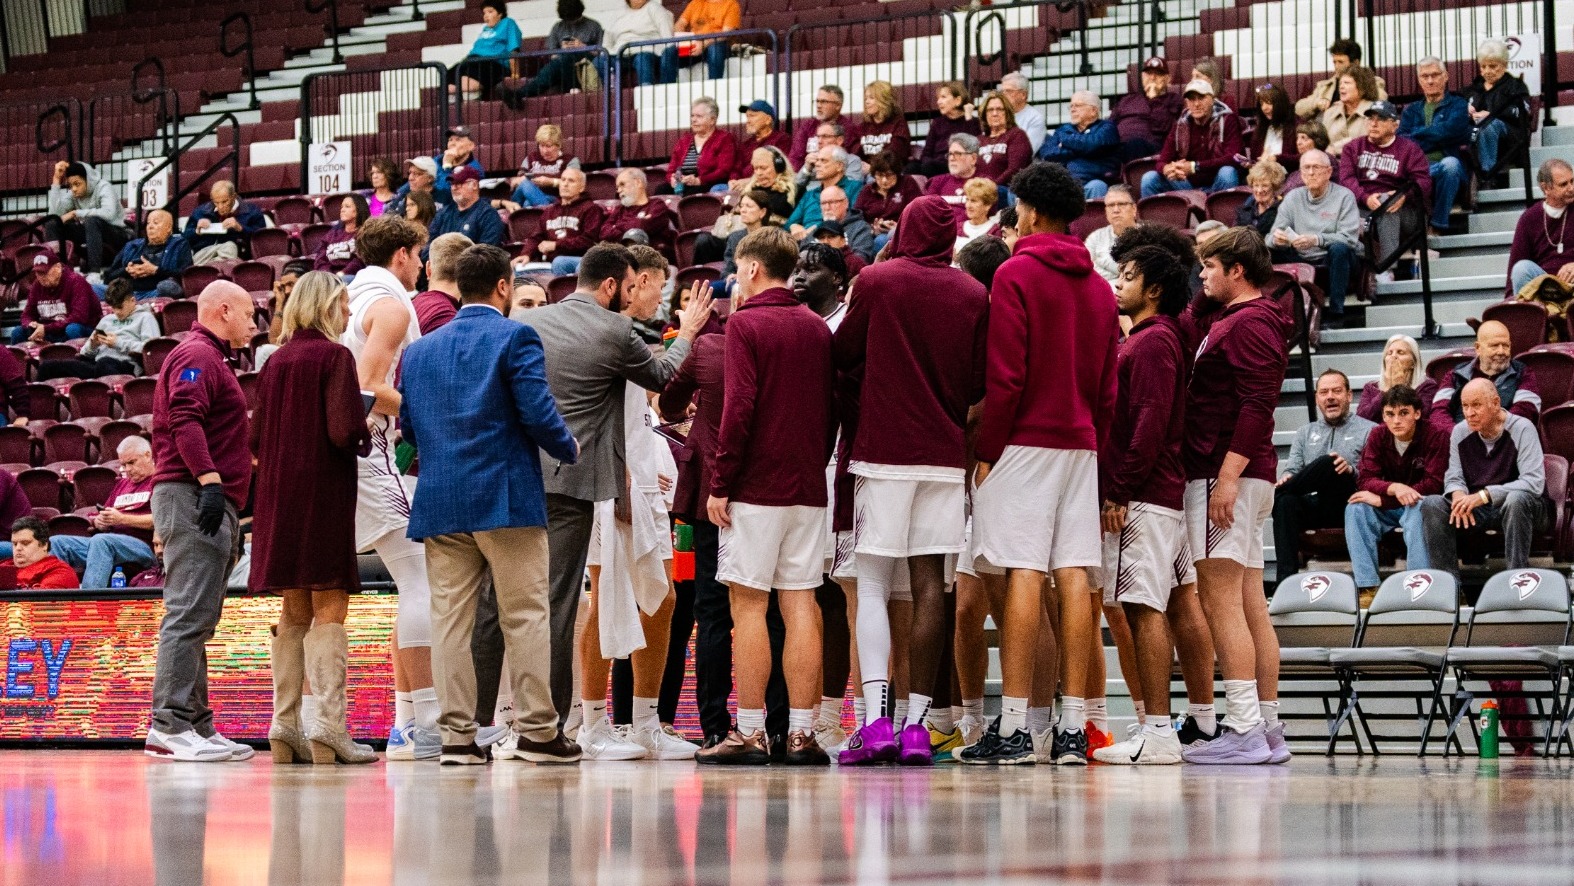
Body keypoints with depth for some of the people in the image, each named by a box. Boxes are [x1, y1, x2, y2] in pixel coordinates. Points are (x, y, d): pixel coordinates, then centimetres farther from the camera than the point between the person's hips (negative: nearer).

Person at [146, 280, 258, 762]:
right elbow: (185, 419, -20)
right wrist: (209, 479, -28)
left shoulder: (212, 360, 27)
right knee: (190, 614, -15)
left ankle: (196, 725, 11)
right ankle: (171, 724, -19)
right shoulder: (196, 356, -7)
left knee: (197, 618, 9)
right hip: (192, 499, -11)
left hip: (212, 505, 11)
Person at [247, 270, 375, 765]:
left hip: (278, 493, 6)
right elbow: (345, 430, -18)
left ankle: (285, 725, 9)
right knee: (330, 608, -6)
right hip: (324, 491, -6)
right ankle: (328, 723, -13)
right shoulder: (334, 356, -8)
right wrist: (365, 441, 2)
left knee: (294, 613, 11)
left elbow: (256, 439, 10)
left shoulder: (275, 361, 10)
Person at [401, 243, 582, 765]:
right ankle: (537, 730, -1)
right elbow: (538, 412, -12)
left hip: (440, 505, 5)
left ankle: (458, 734, 3)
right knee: (525, 616, 0)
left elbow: (407, 424, 13)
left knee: (450, 620, 5)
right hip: (507, 497, -5)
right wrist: (569, 449, 6)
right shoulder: (516, 338, -5)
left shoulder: (420, 350, 12)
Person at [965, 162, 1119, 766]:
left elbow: (1005, 376, -12)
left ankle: (1013, 727, -11)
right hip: (1080, 444, 6)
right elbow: (1107, 386, 14)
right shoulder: (1098, 287, 15)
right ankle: (1072, 728, -1)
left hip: (1024, 443, -6)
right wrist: (1094, 445, 17)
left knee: (1022, 573, -8)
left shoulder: (1017, 274, -5)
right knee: (1073, 574, 2)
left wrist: (988, 450, -7)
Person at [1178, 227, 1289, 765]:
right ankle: (1267, 729, 10)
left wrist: (1227, 474, -25)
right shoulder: (1232, 322, 22)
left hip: (1226, 475, -11)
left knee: (1221, 600, -13)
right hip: (1241, 478, 11)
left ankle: (1244, 731, -18)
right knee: (1249, 605, 9)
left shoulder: (1250, 323, -10)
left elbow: (1256, 406, -20)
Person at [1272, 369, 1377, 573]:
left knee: (1327, 463, -32)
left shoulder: (1369, 431, 13)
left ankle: (1272, 494, -14)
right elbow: (1291, 469, 16)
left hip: (1348, 504, -3)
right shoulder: (1305, 433, 27)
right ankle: (1287, 577, -42)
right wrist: (1286, 478, -9)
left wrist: (1351, 471, -20)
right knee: (1286, 502, -34)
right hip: (1315, 505, 3)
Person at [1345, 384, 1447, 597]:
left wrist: (1381, 499, -25)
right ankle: (1367, 586, -29)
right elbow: (1364, 479, -10)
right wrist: (1394, 488, -35)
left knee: (1417, 508, -37)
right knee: (1355, 509, -23)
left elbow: (1433, 484, -22)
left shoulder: (1435, 435, -15)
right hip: (1388, 508, 4)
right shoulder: (1378, 435, -3)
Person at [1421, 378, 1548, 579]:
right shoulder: (1460, 432, 3)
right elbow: (1454, 478, 5)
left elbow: (1534, 483, -24)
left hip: (1521, 509, -5)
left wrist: (1484, 496, -30)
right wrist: (1459, 496, -21)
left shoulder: (1522, 429, -14)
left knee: (1516, 499, -39)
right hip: (1478, 510, 5)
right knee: (1431, 505, -18)